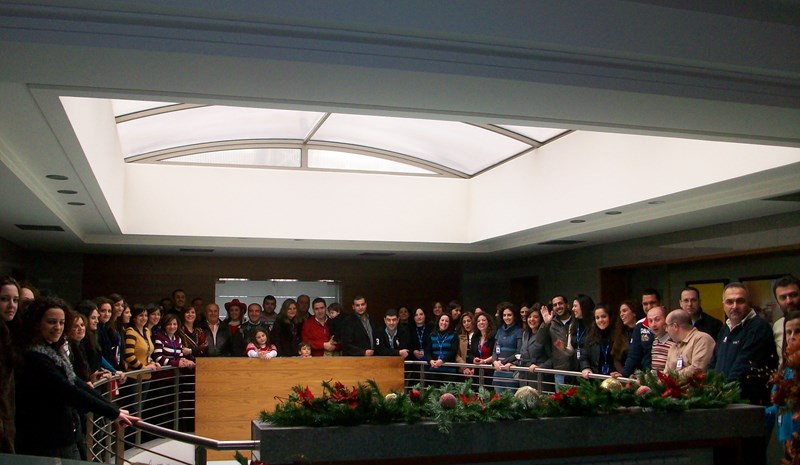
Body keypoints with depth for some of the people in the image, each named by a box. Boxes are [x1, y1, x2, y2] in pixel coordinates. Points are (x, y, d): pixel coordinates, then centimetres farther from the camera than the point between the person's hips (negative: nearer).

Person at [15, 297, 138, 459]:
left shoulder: (53, 352, 11)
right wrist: (113, 413, -20)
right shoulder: (33, 357, -18)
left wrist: (115, 410, 1)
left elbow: (77, 384, 8)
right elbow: (70, 392, -23)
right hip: (47, 446, -8)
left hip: (63, 439, 9)